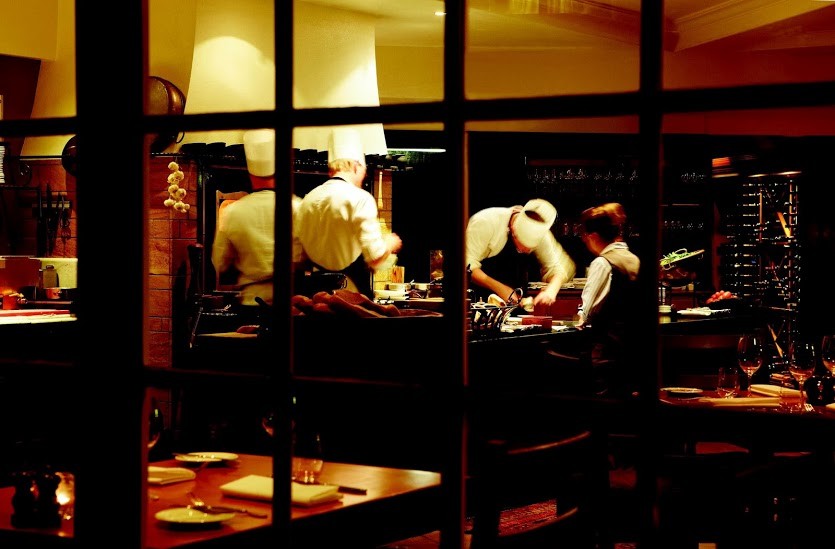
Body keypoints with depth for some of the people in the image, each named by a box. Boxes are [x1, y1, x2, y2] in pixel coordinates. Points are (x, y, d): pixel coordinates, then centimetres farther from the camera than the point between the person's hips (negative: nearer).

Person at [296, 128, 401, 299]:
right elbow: (375, 256, -13)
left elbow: (304, 253, 16)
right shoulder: (360, 198, -10)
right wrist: (390, 244, 8)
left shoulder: (308, 200, 8)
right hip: (353, 291, -6)